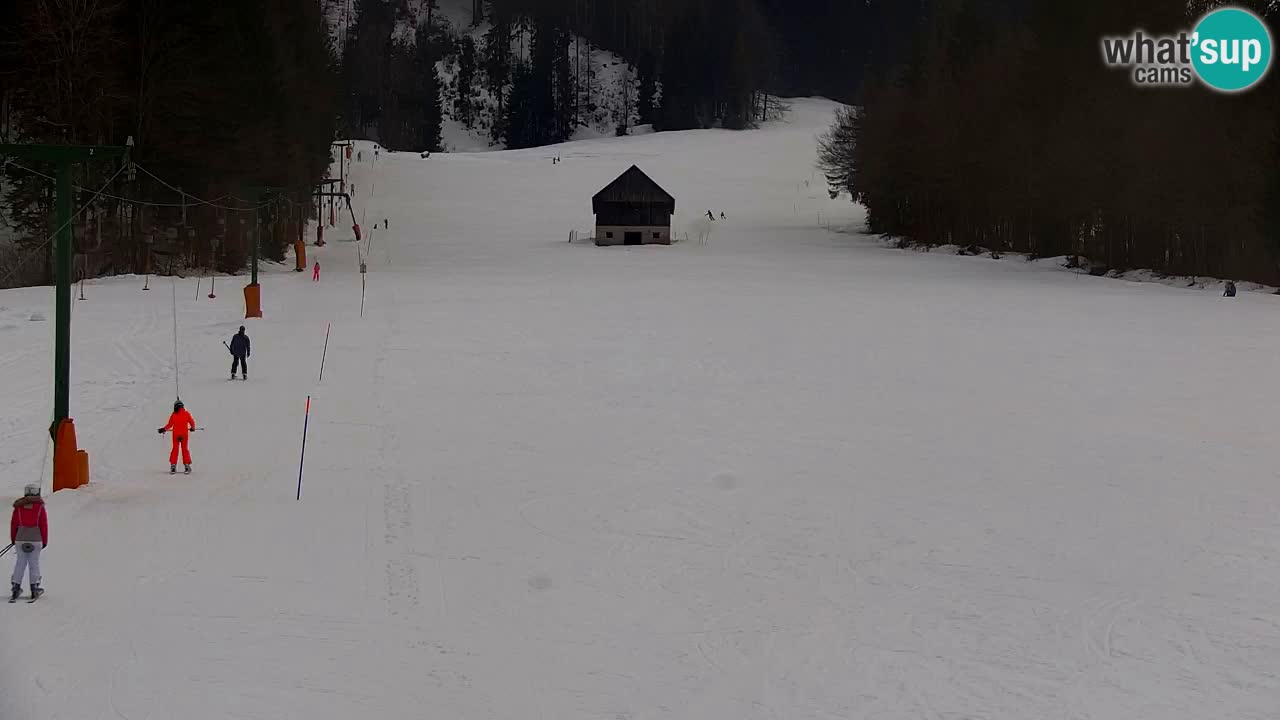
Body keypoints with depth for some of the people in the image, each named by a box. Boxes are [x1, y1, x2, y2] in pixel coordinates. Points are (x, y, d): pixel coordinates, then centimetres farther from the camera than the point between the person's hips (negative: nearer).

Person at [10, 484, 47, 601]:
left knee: (21, 562, 8)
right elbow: (44, 525, -3)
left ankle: (16, 586, -1)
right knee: (34, 563, 4)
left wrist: (13, 539, 16)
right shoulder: (40, 506, -3)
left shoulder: (18, 506, 4)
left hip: (21, 538, 2)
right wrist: (45, 541, 5)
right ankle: (34, 588, 6)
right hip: (36, 539, -2)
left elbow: (13, 524, 6)